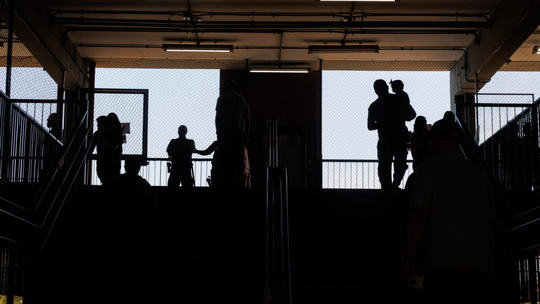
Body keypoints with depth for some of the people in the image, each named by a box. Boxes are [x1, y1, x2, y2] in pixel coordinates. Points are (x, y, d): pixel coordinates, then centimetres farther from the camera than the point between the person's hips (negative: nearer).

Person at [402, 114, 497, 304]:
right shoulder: (479, 172, 23)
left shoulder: (431, 167, 7)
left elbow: (418, 213, -4)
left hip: (444, 261, -5)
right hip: (483, 266, 5)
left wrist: (409, 257, -4)